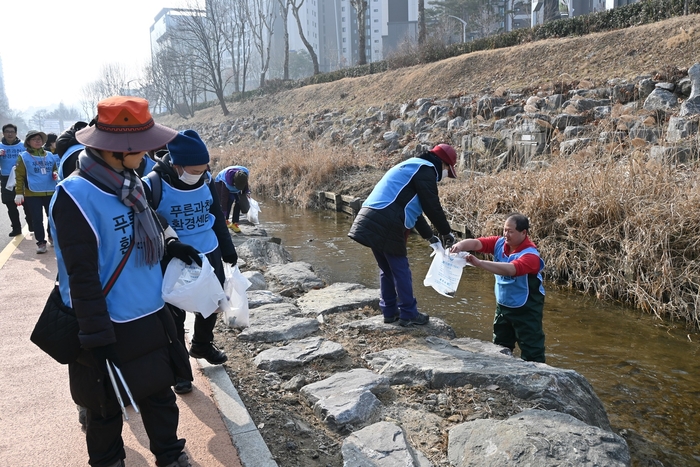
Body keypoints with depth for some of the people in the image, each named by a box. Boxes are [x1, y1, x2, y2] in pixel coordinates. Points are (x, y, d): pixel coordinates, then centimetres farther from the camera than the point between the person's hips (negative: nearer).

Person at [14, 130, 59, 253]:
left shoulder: (50, 155, 8)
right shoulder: (24, 157, -3)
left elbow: (55, 169, 23)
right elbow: (19, 176, -3)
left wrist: (56, 174, -1)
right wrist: (19, 193, -8)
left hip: (50, 192, 3)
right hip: (32, 194, -3)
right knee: (37, 219, 2)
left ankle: (52, 236, 32)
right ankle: (41, 242, 11)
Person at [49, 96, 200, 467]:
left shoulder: (131, 183, 2)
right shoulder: (76, 195, -21)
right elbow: (82, 275, -21)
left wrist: (170, 242, 0)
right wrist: (98, 338, -19)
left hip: (152, 318, 7)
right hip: (109, 327, -7)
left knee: (159, 392, 19)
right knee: (106, 406, 15)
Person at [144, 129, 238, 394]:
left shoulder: (206, 181, -3)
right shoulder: (154, 186, -20)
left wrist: (227, 250, 13)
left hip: (209, 255, 6)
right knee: (175, 316, 9)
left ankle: (202, 345, 48)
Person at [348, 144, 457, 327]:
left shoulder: (412, 167, 29)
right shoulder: (425, 169, -2)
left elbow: (413, 209, 31)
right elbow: (432, 207, -6)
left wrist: (429, 236, 31)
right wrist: (446, 232, 7)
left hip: (372, 221, 10)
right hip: (385, 224, -10)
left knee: (387, 269, 18)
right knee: (400, 270, 2)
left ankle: (389, 311, 26)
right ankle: (408, 314, 12)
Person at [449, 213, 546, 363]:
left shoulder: (530, 255, -24)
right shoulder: (499, 243, -5)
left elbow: (510, 269, -42)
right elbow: (476, 243, -18)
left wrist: (480, 263, -50)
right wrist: (461, 245, -41)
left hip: (526, 310, -7)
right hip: (503, 305, 7)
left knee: (531, 351, 1)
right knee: (500, 348, 22)